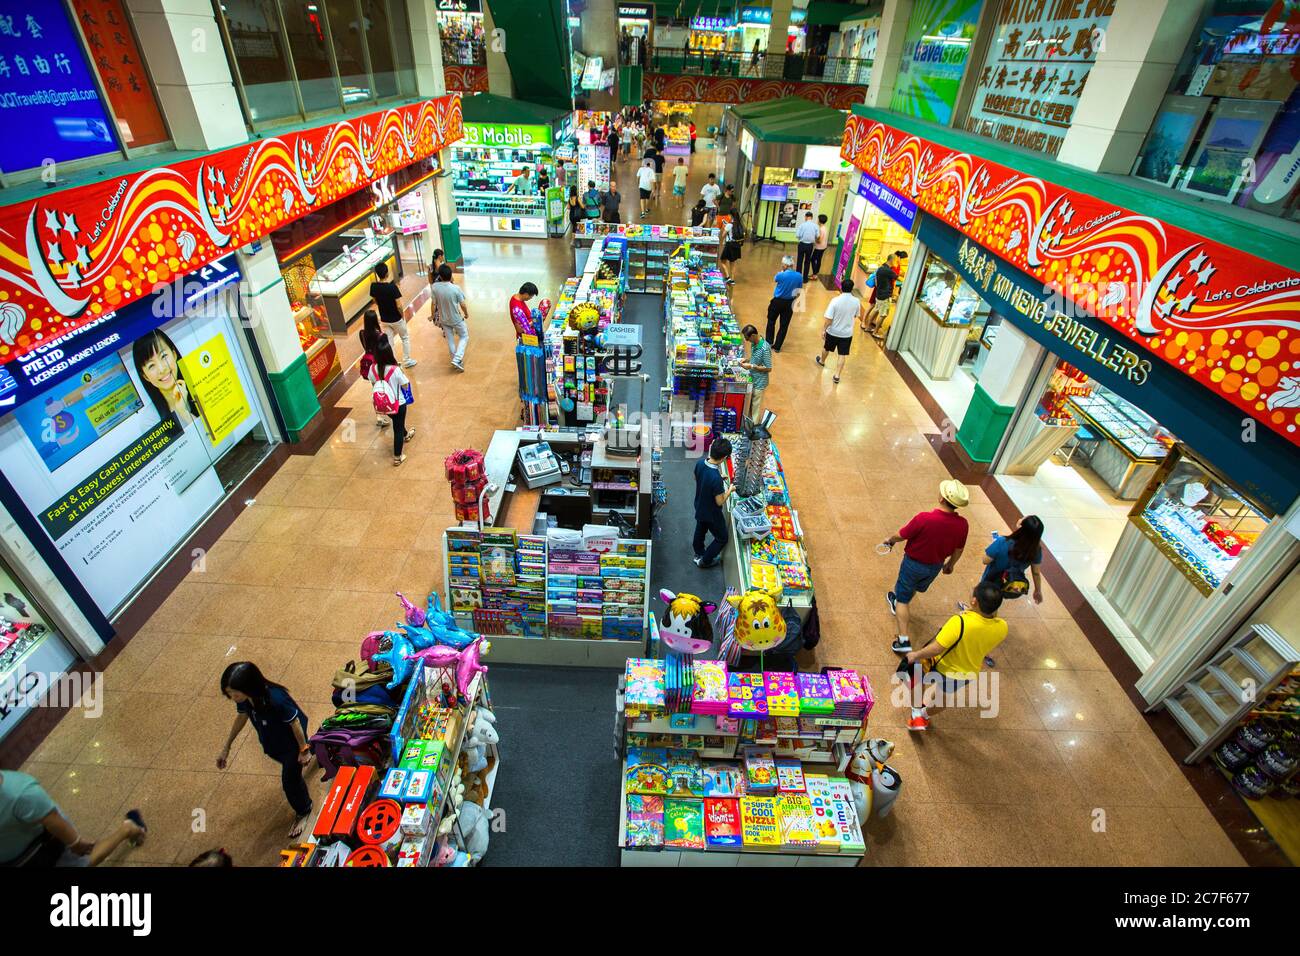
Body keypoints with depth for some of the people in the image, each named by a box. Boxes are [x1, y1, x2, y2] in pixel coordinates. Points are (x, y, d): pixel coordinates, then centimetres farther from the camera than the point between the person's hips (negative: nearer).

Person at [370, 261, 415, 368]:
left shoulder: (373, 286, -9)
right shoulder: (392, 287, -25)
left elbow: (375, 302, 5)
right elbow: (399, 306, -24)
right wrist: (402, 315, -7)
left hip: (384, 319, 4)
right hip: (396, 319, -4)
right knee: (405, 338, 17)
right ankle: (407, 360, 25)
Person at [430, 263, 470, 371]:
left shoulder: (434, 287, -14)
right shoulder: (456, 288, -23)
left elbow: (434, 304, -6)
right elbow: (462, 305, -16)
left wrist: (432, 316, 11)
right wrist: (466, 314, 5)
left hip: (443, 319, 3)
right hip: (456, 319, -3)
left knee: (450, 340, 18)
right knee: (464, 336, 17)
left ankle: (456, 361, 30)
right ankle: (457, 359, 1)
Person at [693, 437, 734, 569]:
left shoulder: (700, 463, -19)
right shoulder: (716, 478, -41)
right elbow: (720, 502, -27)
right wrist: (730, 490, -11)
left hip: (699, 507, 7)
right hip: (711, 513, -7)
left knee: (700, 530, 32)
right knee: (722, 538, 20)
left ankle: (698, 553, 56)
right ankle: (705, 560, 35)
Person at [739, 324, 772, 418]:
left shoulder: (765, 348, -29)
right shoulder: (754, 343, -3)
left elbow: (768, 369, -22)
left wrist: (751, 366, -24)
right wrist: (747, 360, -4)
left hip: (759, 382, -8)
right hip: (752, 379, 8)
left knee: (756, 407, 8)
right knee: (748, 404, 22)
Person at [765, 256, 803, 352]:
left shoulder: (781, 275, -22)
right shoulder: (799, 276, -9)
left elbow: (775, 278, 3)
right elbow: (798, 292, -1)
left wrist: (783, 270, 4)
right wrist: (793, 302, 13)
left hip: (777, 301, -3)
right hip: (789, 303, 3)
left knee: (771, 321, 20)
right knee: (784, 325, 12)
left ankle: (769, 342, 26)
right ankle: (777, 346, 18)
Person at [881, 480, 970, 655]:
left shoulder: (924, 519, -35)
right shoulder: (962, 525, -20)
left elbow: (901, 535, -18)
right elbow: (958, 550, -2)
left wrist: (890, 540, 5)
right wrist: (950, 565, 18)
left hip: (914, 563, -5)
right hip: (935, 566, 5)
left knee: (902, 600, 10)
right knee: (915, 589, 32)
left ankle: (903, 641, 7)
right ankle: (896, 600, 60)